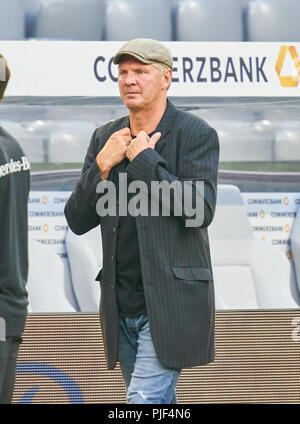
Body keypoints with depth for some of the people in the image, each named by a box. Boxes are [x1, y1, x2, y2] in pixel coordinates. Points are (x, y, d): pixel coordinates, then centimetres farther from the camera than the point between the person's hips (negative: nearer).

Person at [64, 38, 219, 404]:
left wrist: (144, 160, -14)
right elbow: (77, 220, 8)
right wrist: (102, 166, -7)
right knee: (159, 403, 14)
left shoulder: (196, 135, -5)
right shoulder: (105, 138, 11)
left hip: (171, 302, -6)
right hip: (122, 303, 6)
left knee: (145, 400, -14)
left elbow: (200, 212, -17)